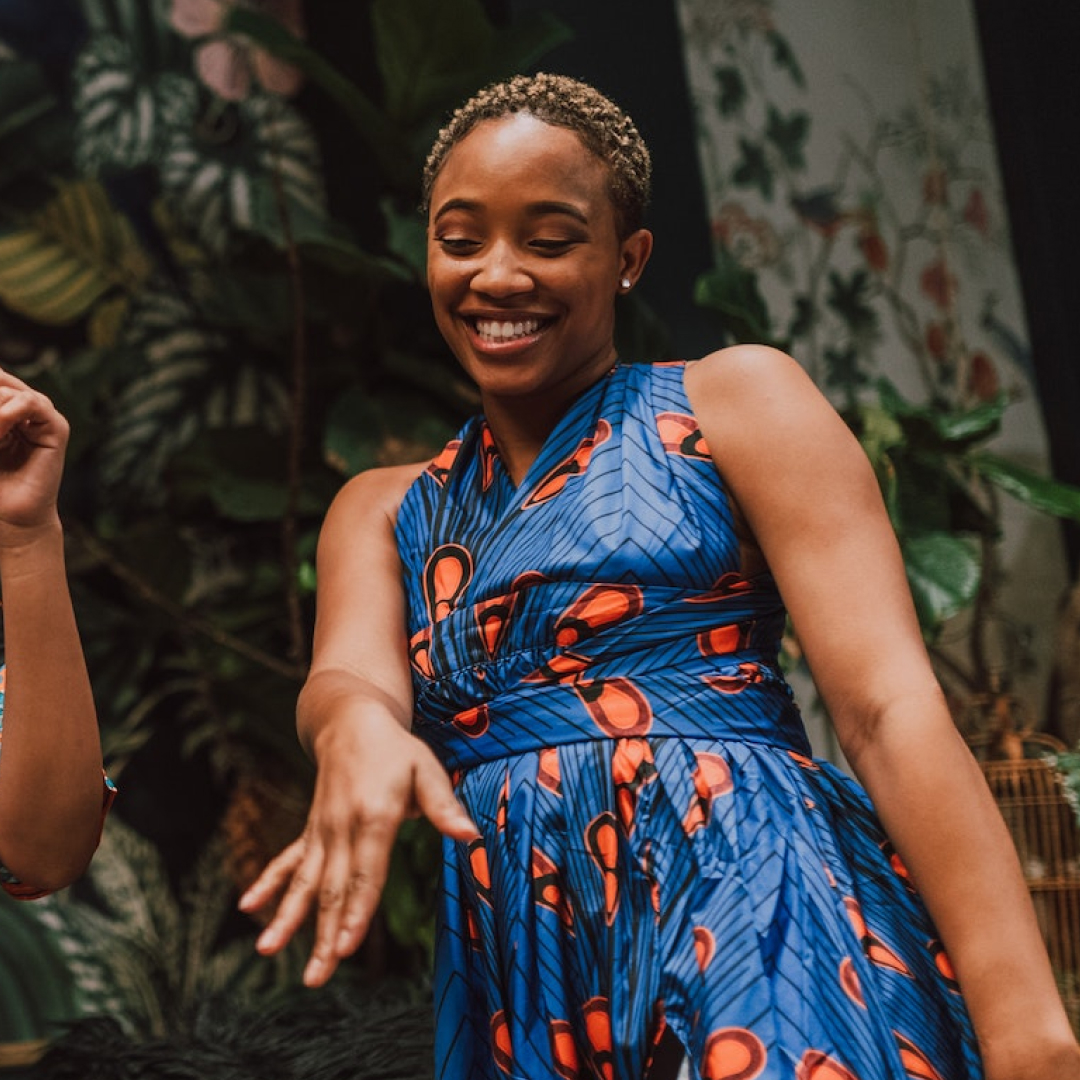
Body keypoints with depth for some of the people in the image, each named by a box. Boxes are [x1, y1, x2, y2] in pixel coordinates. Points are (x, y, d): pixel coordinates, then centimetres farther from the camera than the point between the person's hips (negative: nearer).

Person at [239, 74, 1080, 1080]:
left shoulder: (733, 402, 6)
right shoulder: (383, 510, 20)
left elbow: (891, 708, -5)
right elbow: (349, 674, -1)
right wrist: (358, 725, -28)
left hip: (755, 894, -4)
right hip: (522, 983, 4)